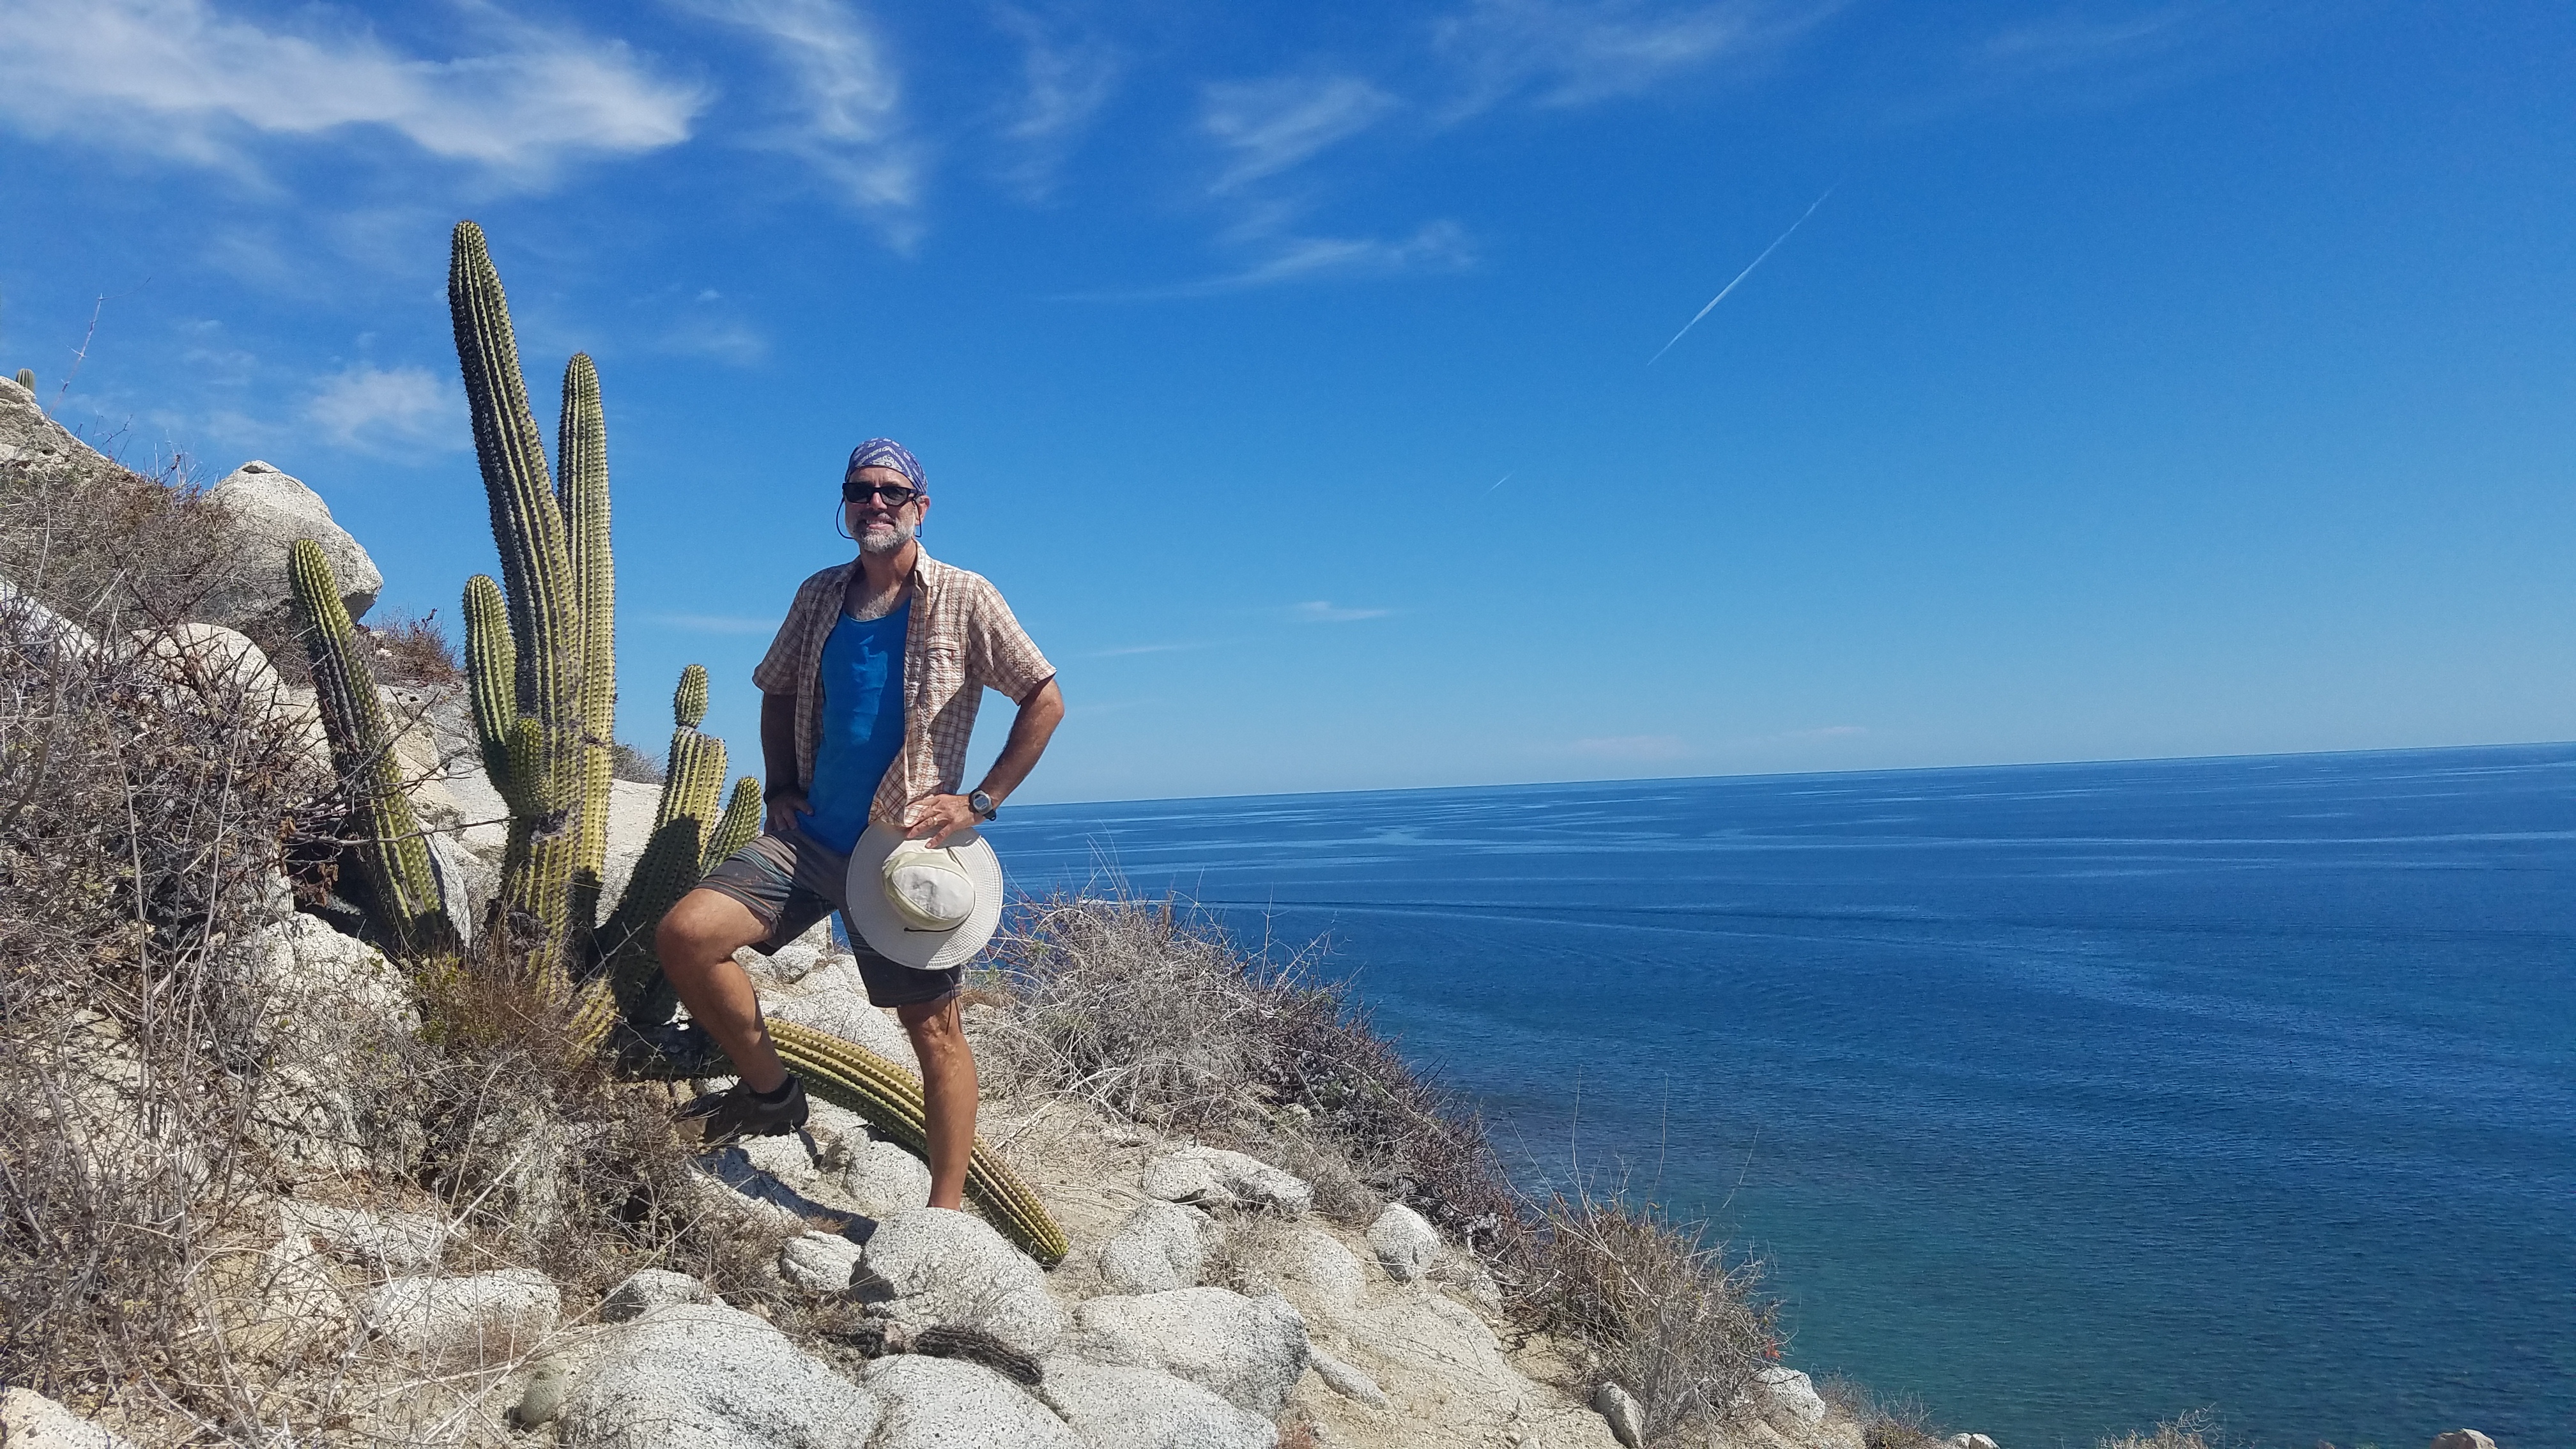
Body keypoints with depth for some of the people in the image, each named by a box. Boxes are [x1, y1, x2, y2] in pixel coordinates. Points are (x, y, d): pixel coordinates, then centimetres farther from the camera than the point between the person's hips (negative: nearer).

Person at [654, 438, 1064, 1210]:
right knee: (683, 936, -11)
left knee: (935, 1030, 1)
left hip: (904, 850, -4)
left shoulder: (964, 598, -6)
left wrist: (979, 801, -10)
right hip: (808, 838, 5)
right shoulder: (820, 596, 9)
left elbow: (1045, 700, -5)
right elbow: (778, 693, 23)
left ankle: (945, 1212, 14)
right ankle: (771, 1092, 11)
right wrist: (781, 786, 9)